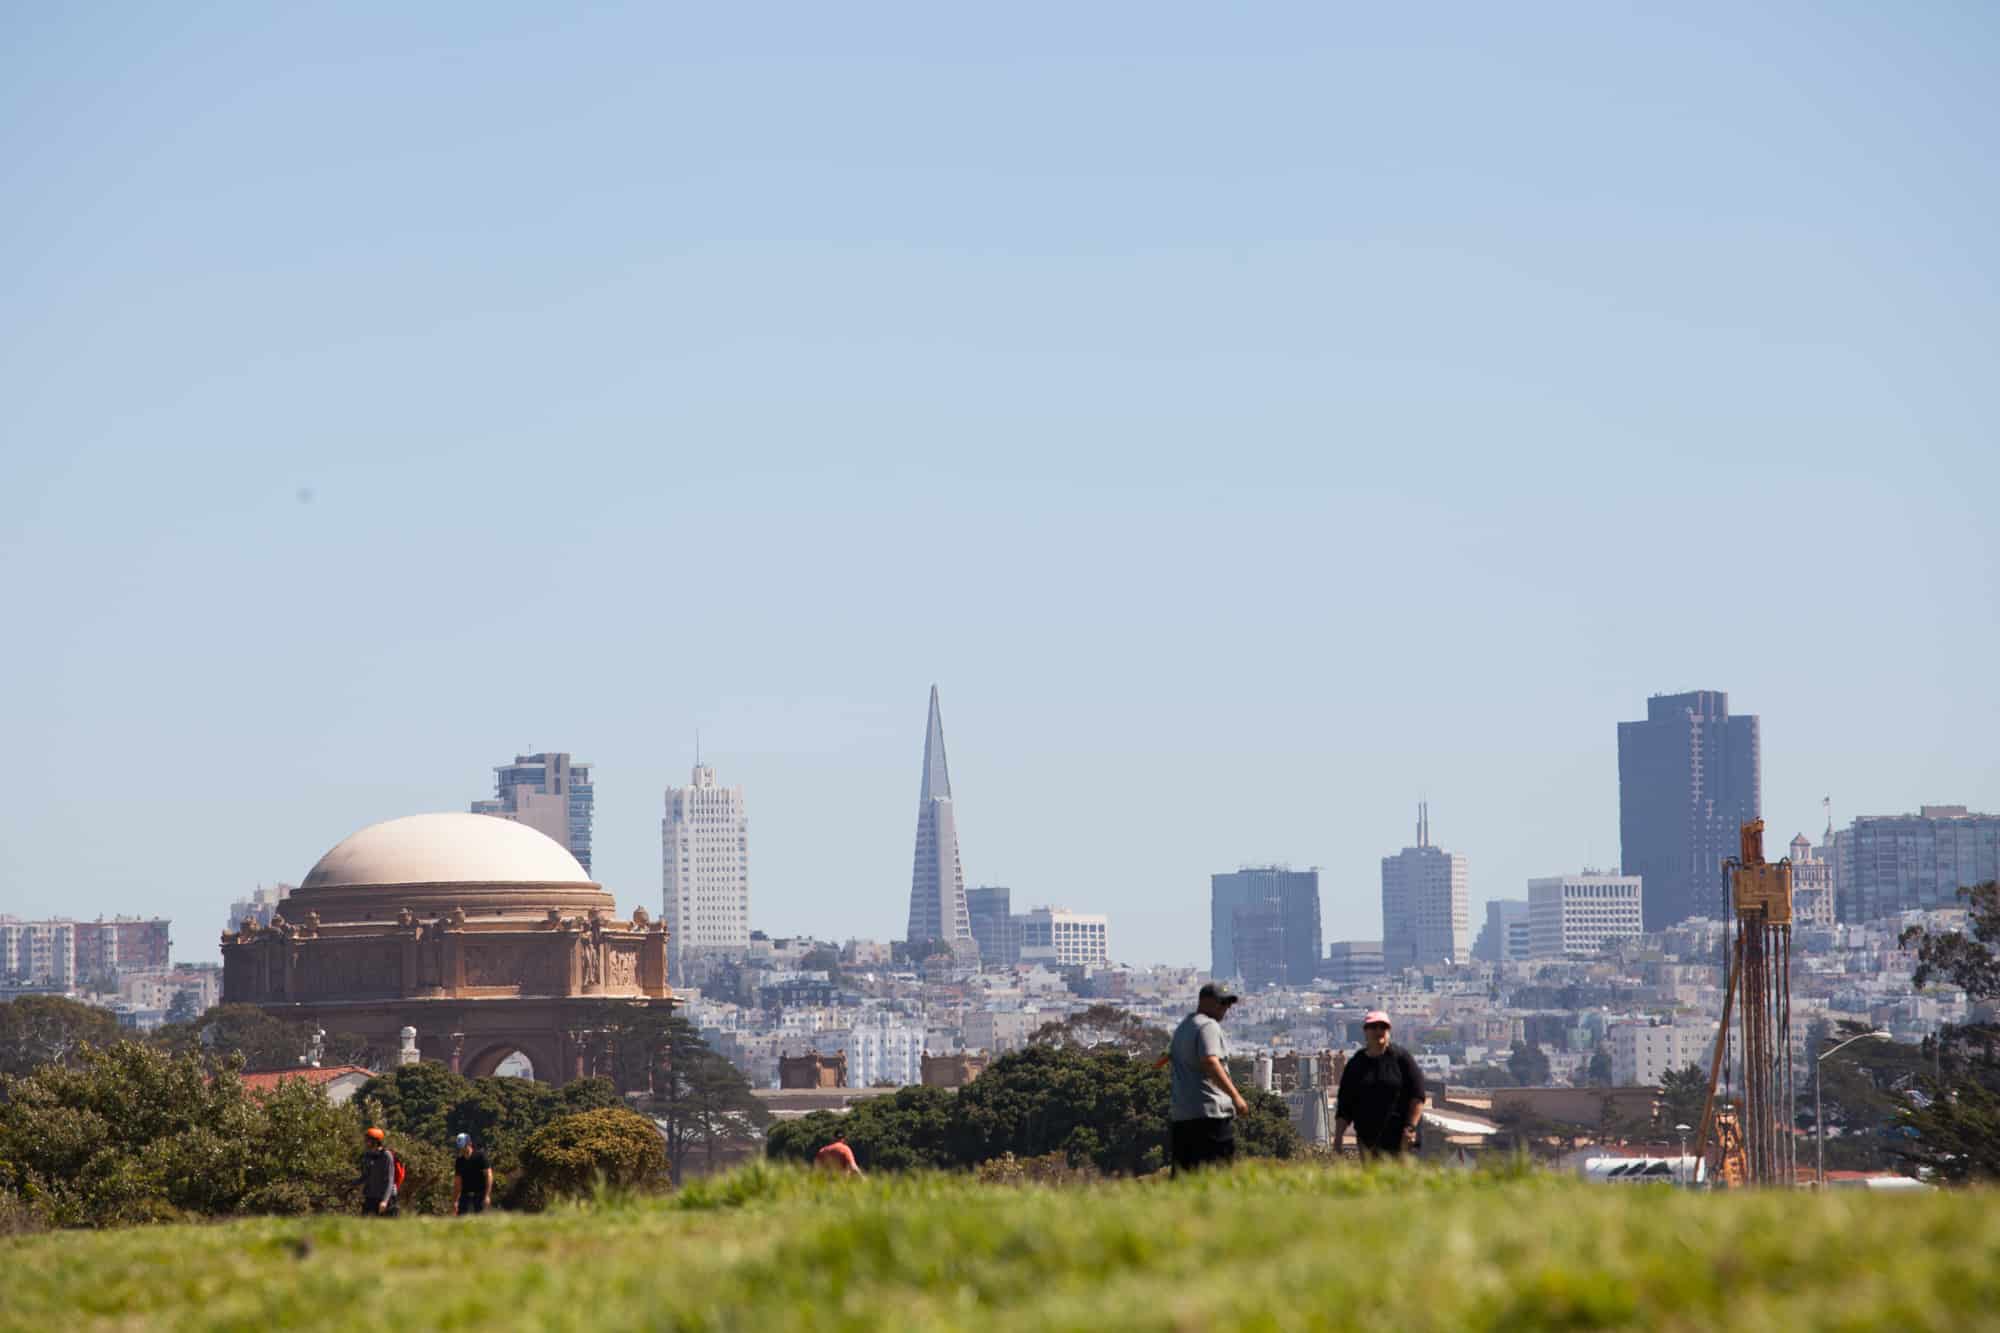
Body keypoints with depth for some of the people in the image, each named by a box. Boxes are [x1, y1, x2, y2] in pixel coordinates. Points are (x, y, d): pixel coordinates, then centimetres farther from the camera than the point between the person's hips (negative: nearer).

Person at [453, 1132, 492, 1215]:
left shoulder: (480, 1156, -8)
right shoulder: (460, 1161, 3)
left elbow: (488, 1175, -9)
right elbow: (459, 1180, 7)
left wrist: (487, 1195, -14)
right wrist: (456, 1200, 2)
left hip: (480, 1194, -4)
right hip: (466, 1194, 4)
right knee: (461, 1216, -7)